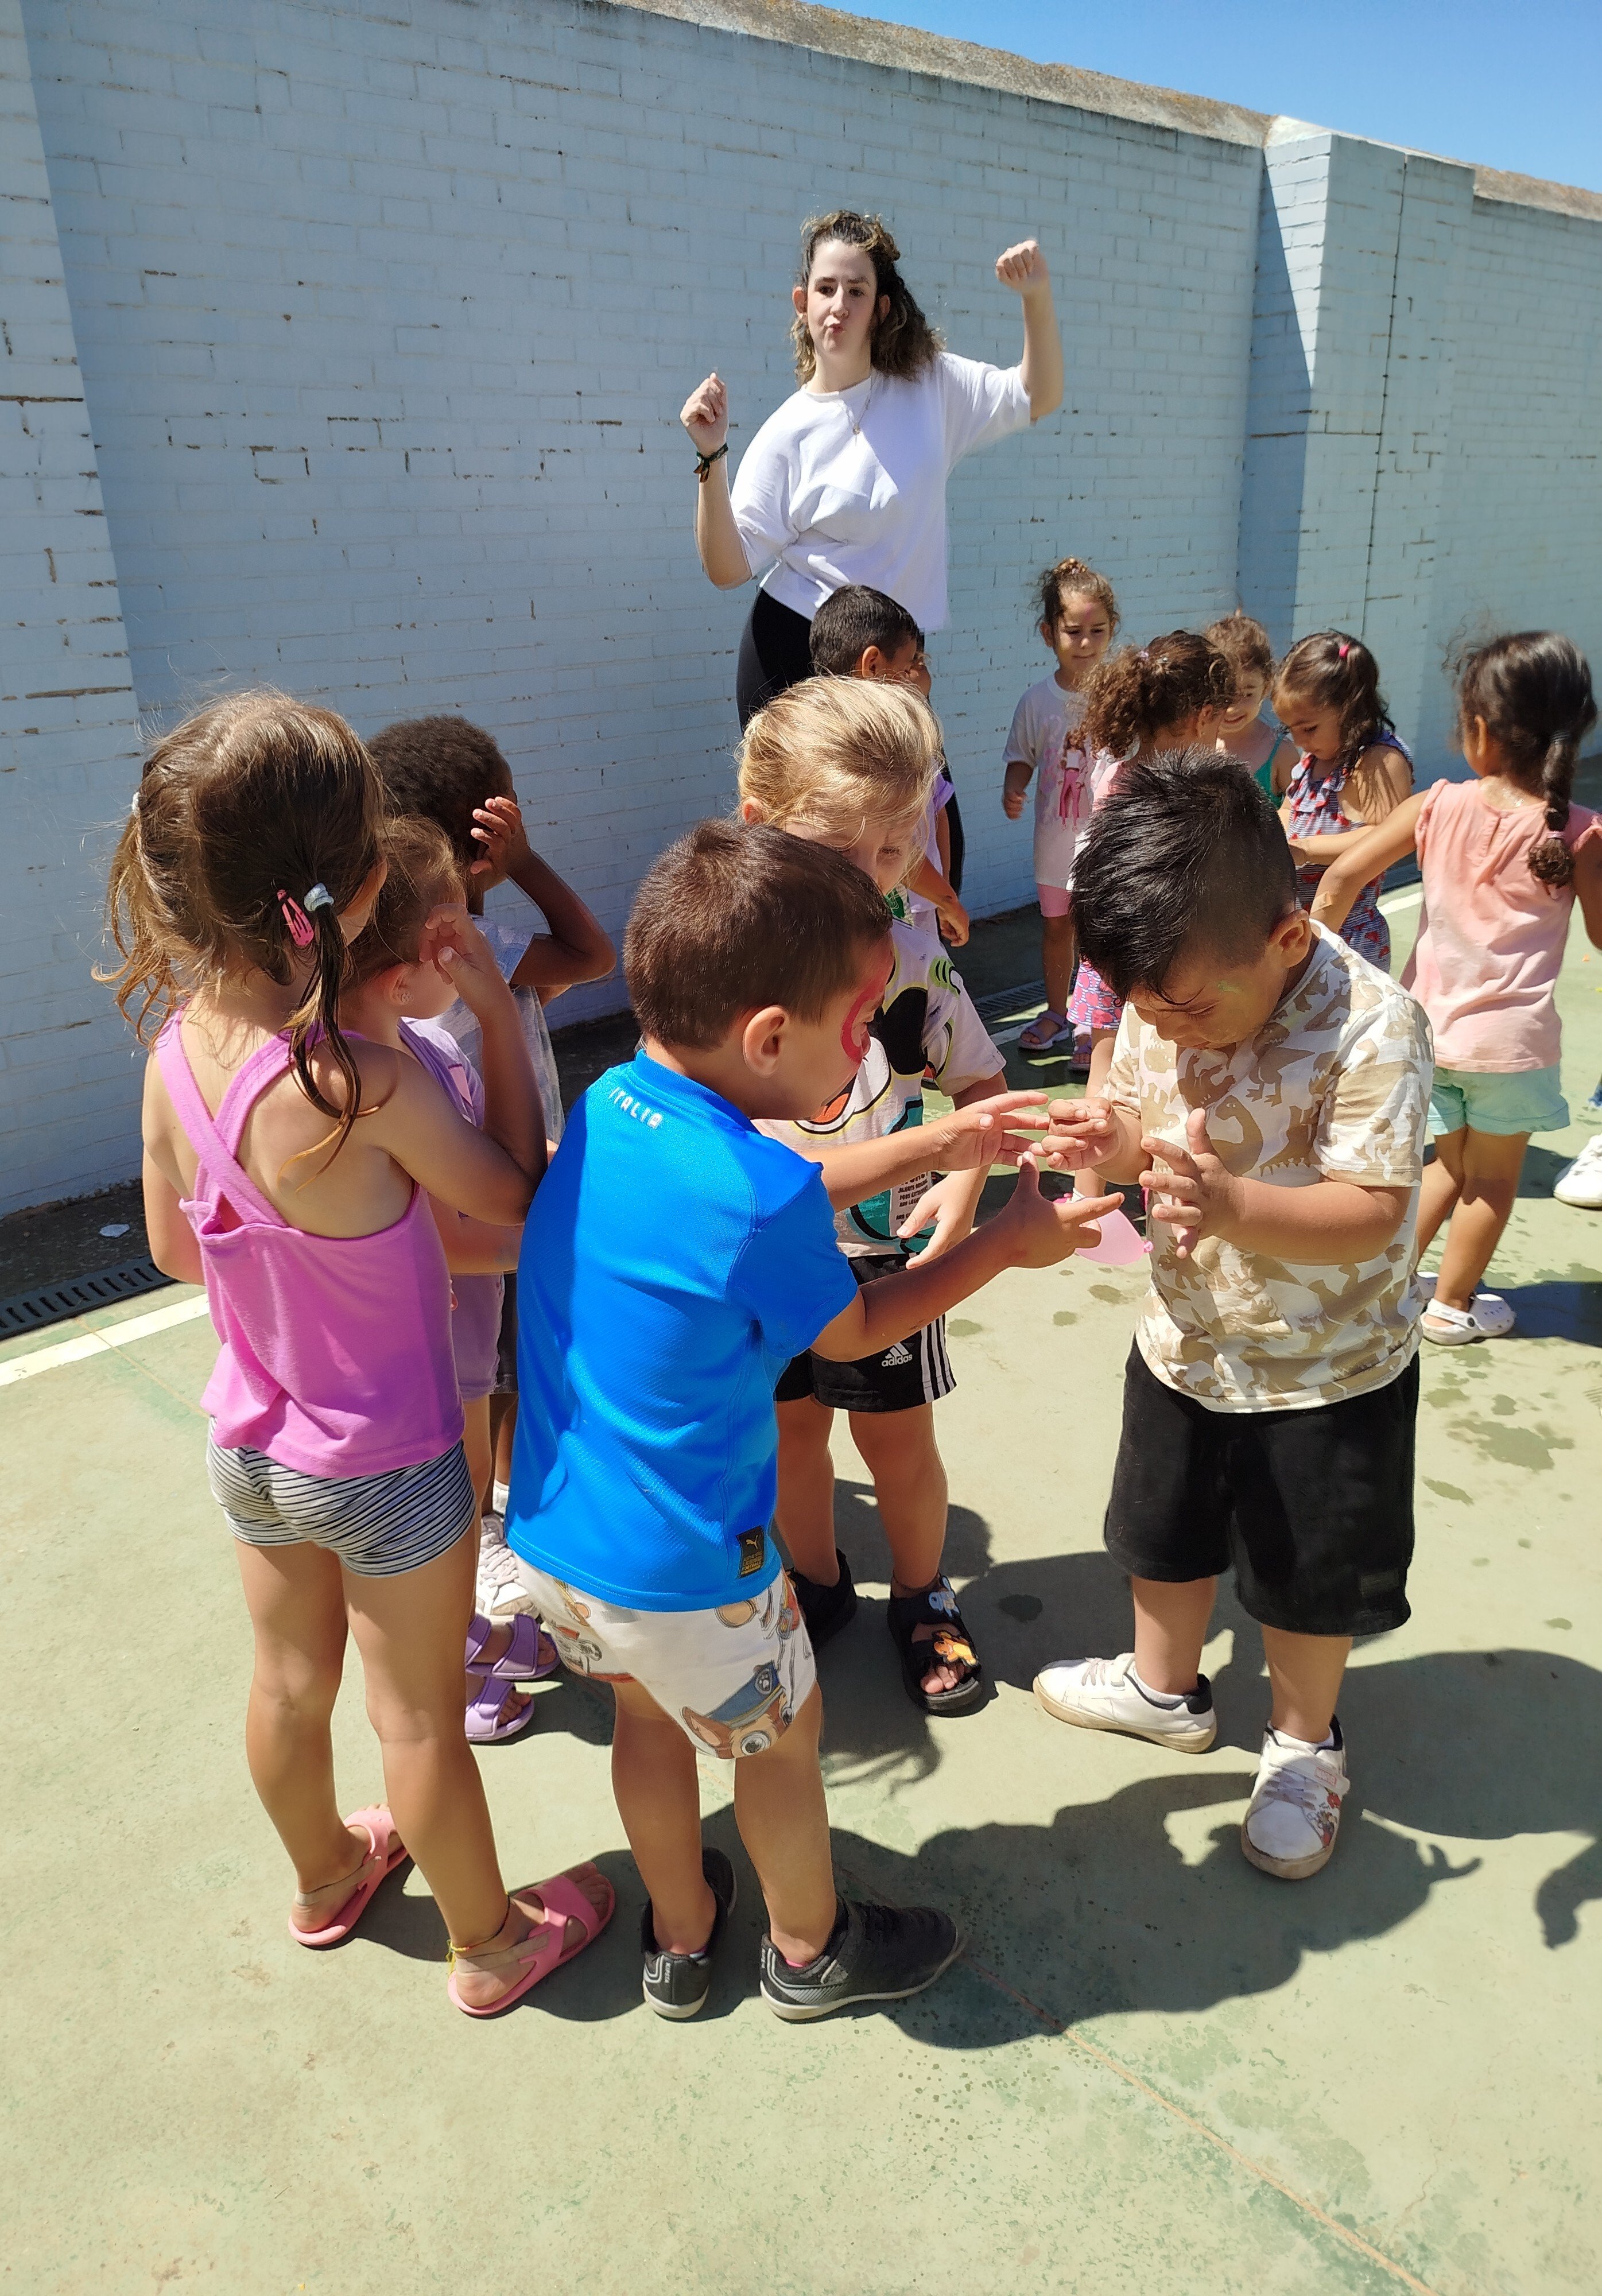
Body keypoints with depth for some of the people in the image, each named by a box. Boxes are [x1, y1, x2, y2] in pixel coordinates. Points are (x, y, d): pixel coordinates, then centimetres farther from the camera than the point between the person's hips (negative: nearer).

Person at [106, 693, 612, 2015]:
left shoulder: (173, 1051, -13)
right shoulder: (372, 1089, -34)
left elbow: (178, 1250, 1)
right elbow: (524, 1199, -16)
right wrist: (496, 1009, -17)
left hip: (252, 1442, 6)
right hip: (383, 1463, -6)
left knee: (290, 1681, 27)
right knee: (420, 1720, 15)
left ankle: (326, 1874, 54)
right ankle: (491, 1943, 40)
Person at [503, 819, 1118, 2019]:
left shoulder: (608, 1105, -7)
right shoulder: (760, 1195, -30)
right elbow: (854, 1332, -10)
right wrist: (1009, 1243, 1)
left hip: (551, 1525, 7)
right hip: (682, 1564, -7)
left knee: (650, 1716, 28)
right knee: (780, 1738, 20)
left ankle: (679, 1938, 51)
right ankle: (810, 1950, 46)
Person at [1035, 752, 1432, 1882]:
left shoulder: (1371, 1025, -29)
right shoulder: (1161, 998, -11)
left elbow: (1372, 1213, -31)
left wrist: (1237, 1206, -49)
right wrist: (1112, 1133, -24)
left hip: (1326, 1370, -5)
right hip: (1186, 1340, 6)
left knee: (1308, 1575, 15)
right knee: (1164, 1533, 24)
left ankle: (1306, 1742, 43)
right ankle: (1165, 1686, 52)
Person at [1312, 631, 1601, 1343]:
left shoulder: (1437, 807, -8)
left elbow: (1342, 875, -8)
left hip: (1429, 1025, 3)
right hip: (1509, 1040, -3)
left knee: (1452, 1163, 24)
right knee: (1493, 1179, 17)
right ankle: (1453, 1306, 28)